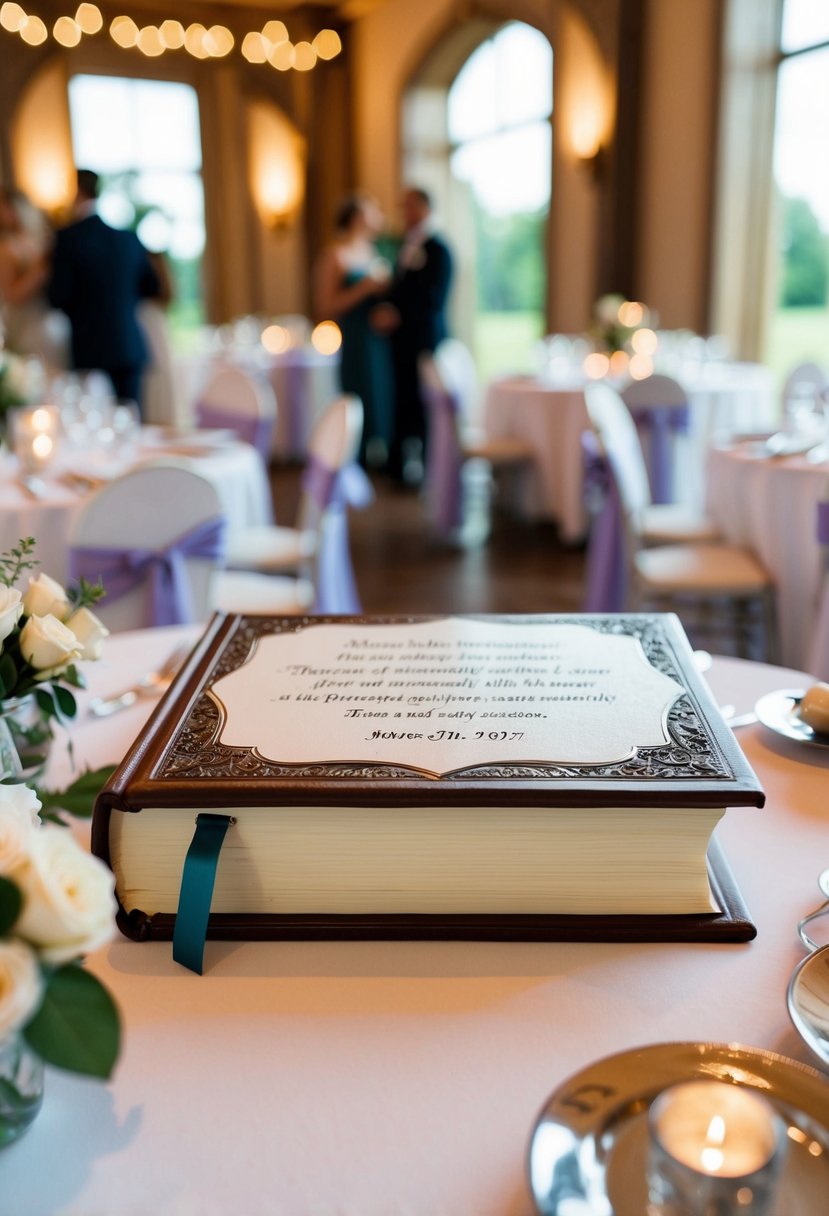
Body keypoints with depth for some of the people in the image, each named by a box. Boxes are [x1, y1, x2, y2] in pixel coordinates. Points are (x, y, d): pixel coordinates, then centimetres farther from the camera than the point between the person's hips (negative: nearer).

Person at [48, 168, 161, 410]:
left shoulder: (68, 238, -8)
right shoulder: (128, 237, 5)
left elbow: (59, 297, -11)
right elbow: (151, 288, 12)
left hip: (91, 351, -4)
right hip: (131, 347, 4)